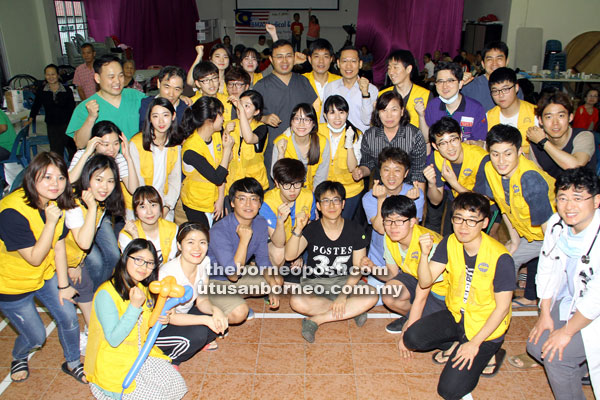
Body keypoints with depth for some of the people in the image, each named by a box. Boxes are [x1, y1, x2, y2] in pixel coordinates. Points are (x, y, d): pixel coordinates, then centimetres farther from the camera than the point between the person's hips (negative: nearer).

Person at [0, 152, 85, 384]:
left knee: (69, 318, 4)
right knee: (35, 337, 7)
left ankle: (73, 363, 31)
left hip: (45, 275, 6)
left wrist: (63, 285, 2)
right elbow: (35, 258, -28)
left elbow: (59, 246, -3)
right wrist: (51, 222, -38)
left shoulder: (56, 202, -10)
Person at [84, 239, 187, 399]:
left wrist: (160, 321, -9)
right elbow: (114, 339, -23)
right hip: (114, 361, -7)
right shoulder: (106, 293, -20)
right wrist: (135, 306, -31)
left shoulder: (145, 289, 4)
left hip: (142, 354, 7)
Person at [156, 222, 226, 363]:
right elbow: (170, 317, -24)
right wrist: (205, 319, -34)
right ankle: (168, 360, -3)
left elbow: (202, 300, -4)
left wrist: (215, 310, -26)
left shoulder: (204, 262, -10)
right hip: (158, 328, -6)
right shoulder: (168, 272, -30)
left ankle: (200, 342, 12)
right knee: (198, 332, -30)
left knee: (220, 322, -17)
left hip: (183, 316, 6)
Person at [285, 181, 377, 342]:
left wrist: (343, 294, -16)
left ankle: (316, 320, -22)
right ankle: (352, 310, -16)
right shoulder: (311, 229, -6)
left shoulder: (355, 230, -3)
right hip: (314, 283, -1)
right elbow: (289, 256, -20)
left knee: (371, 295, -29)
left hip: (345, 282, 1)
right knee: (297, 301, -34)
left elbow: (358, 268, -2)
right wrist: (298, 229, -35)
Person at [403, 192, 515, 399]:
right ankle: (457, 346, 9)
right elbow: (425, 281, -10)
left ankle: (487, 353, 12)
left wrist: (474, 344, -19)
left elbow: (502, 307, -17)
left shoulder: (500, 258, -24)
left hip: (485, 326, -5)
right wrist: (424, 255, -30)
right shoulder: (450, 243, -9)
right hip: (455, 315, 5)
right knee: (412, 338, -16)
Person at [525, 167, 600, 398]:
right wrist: (545, 315, 3)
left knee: (555, 355, -15)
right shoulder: (556, 224, -10)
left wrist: (567, 332, -17)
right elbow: (546, 270, 1)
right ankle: (578, 369, 33)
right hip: (569, 301, 7)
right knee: (536, 346, 7)